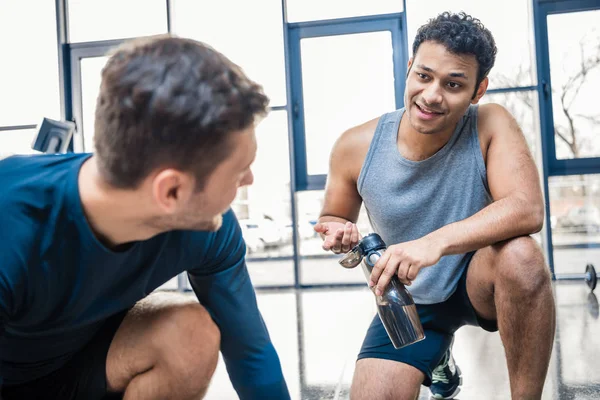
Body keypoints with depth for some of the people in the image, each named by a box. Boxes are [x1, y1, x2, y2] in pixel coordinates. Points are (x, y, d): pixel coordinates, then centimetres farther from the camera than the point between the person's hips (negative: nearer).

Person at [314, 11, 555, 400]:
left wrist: (435, 242, -47)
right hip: (409, 301, 3)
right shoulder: (356, 147, -15)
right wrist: (340, 234, -24)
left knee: (520, 254, -35)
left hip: (479, 281, -2)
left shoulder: (491, 124, -20)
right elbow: (334, 217, 2)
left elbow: (528, 209, -33)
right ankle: (438, 357, 21)